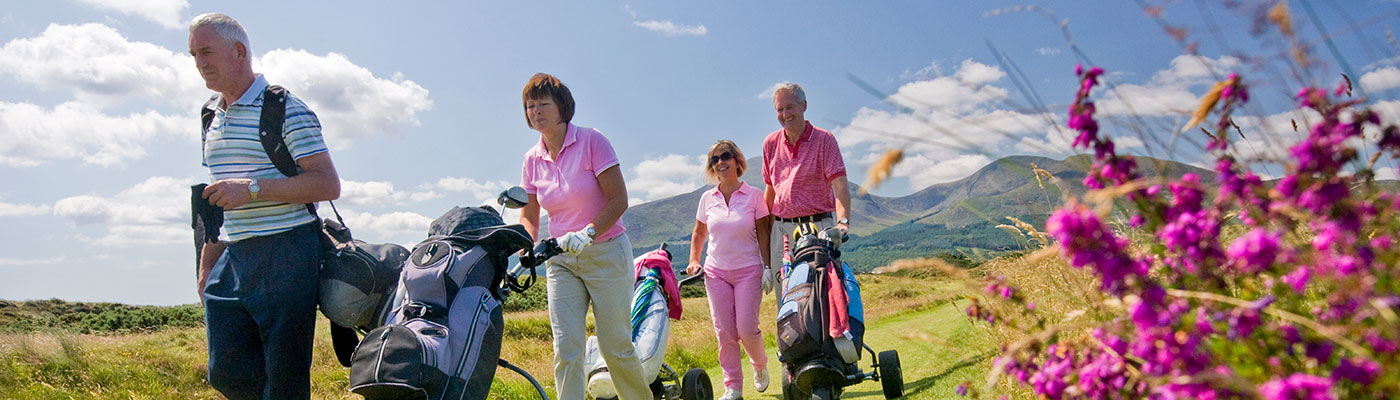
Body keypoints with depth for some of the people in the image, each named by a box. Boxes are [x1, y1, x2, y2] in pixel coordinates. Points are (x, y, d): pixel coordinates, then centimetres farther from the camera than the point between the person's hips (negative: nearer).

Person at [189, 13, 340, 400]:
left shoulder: (286, 109, -6)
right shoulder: (212, 118, 18)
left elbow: (328, 184, -14)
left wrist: (253, 187, -20)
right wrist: (207, 265, 22)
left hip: (286, 255, -7)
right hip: (235, 258, 8)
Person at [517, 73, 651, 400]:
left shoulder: (591, 141, -10)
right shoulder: (532, 159, 5)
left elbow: (619, 200, -14)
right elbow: (529, 215, 11)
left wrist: (587, 233, -27)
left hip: (606, 253, -4)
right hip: (561, 261, 4)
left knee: (616, 346, 1)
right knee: (566, 349, -5)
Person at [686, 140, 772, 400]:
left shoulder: (753, 196, -2)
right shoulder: (707, 198, 6)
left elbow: (763, 233, -1)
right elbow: (699, 233, 17)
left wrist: (767, 267, -8)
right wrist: (694, 261, 5)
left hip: (748, 270, -3)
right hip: (716, 272, 3)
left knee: (746, 328, -8)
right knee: (725, 332, 0)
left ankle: (760, 365, 24)